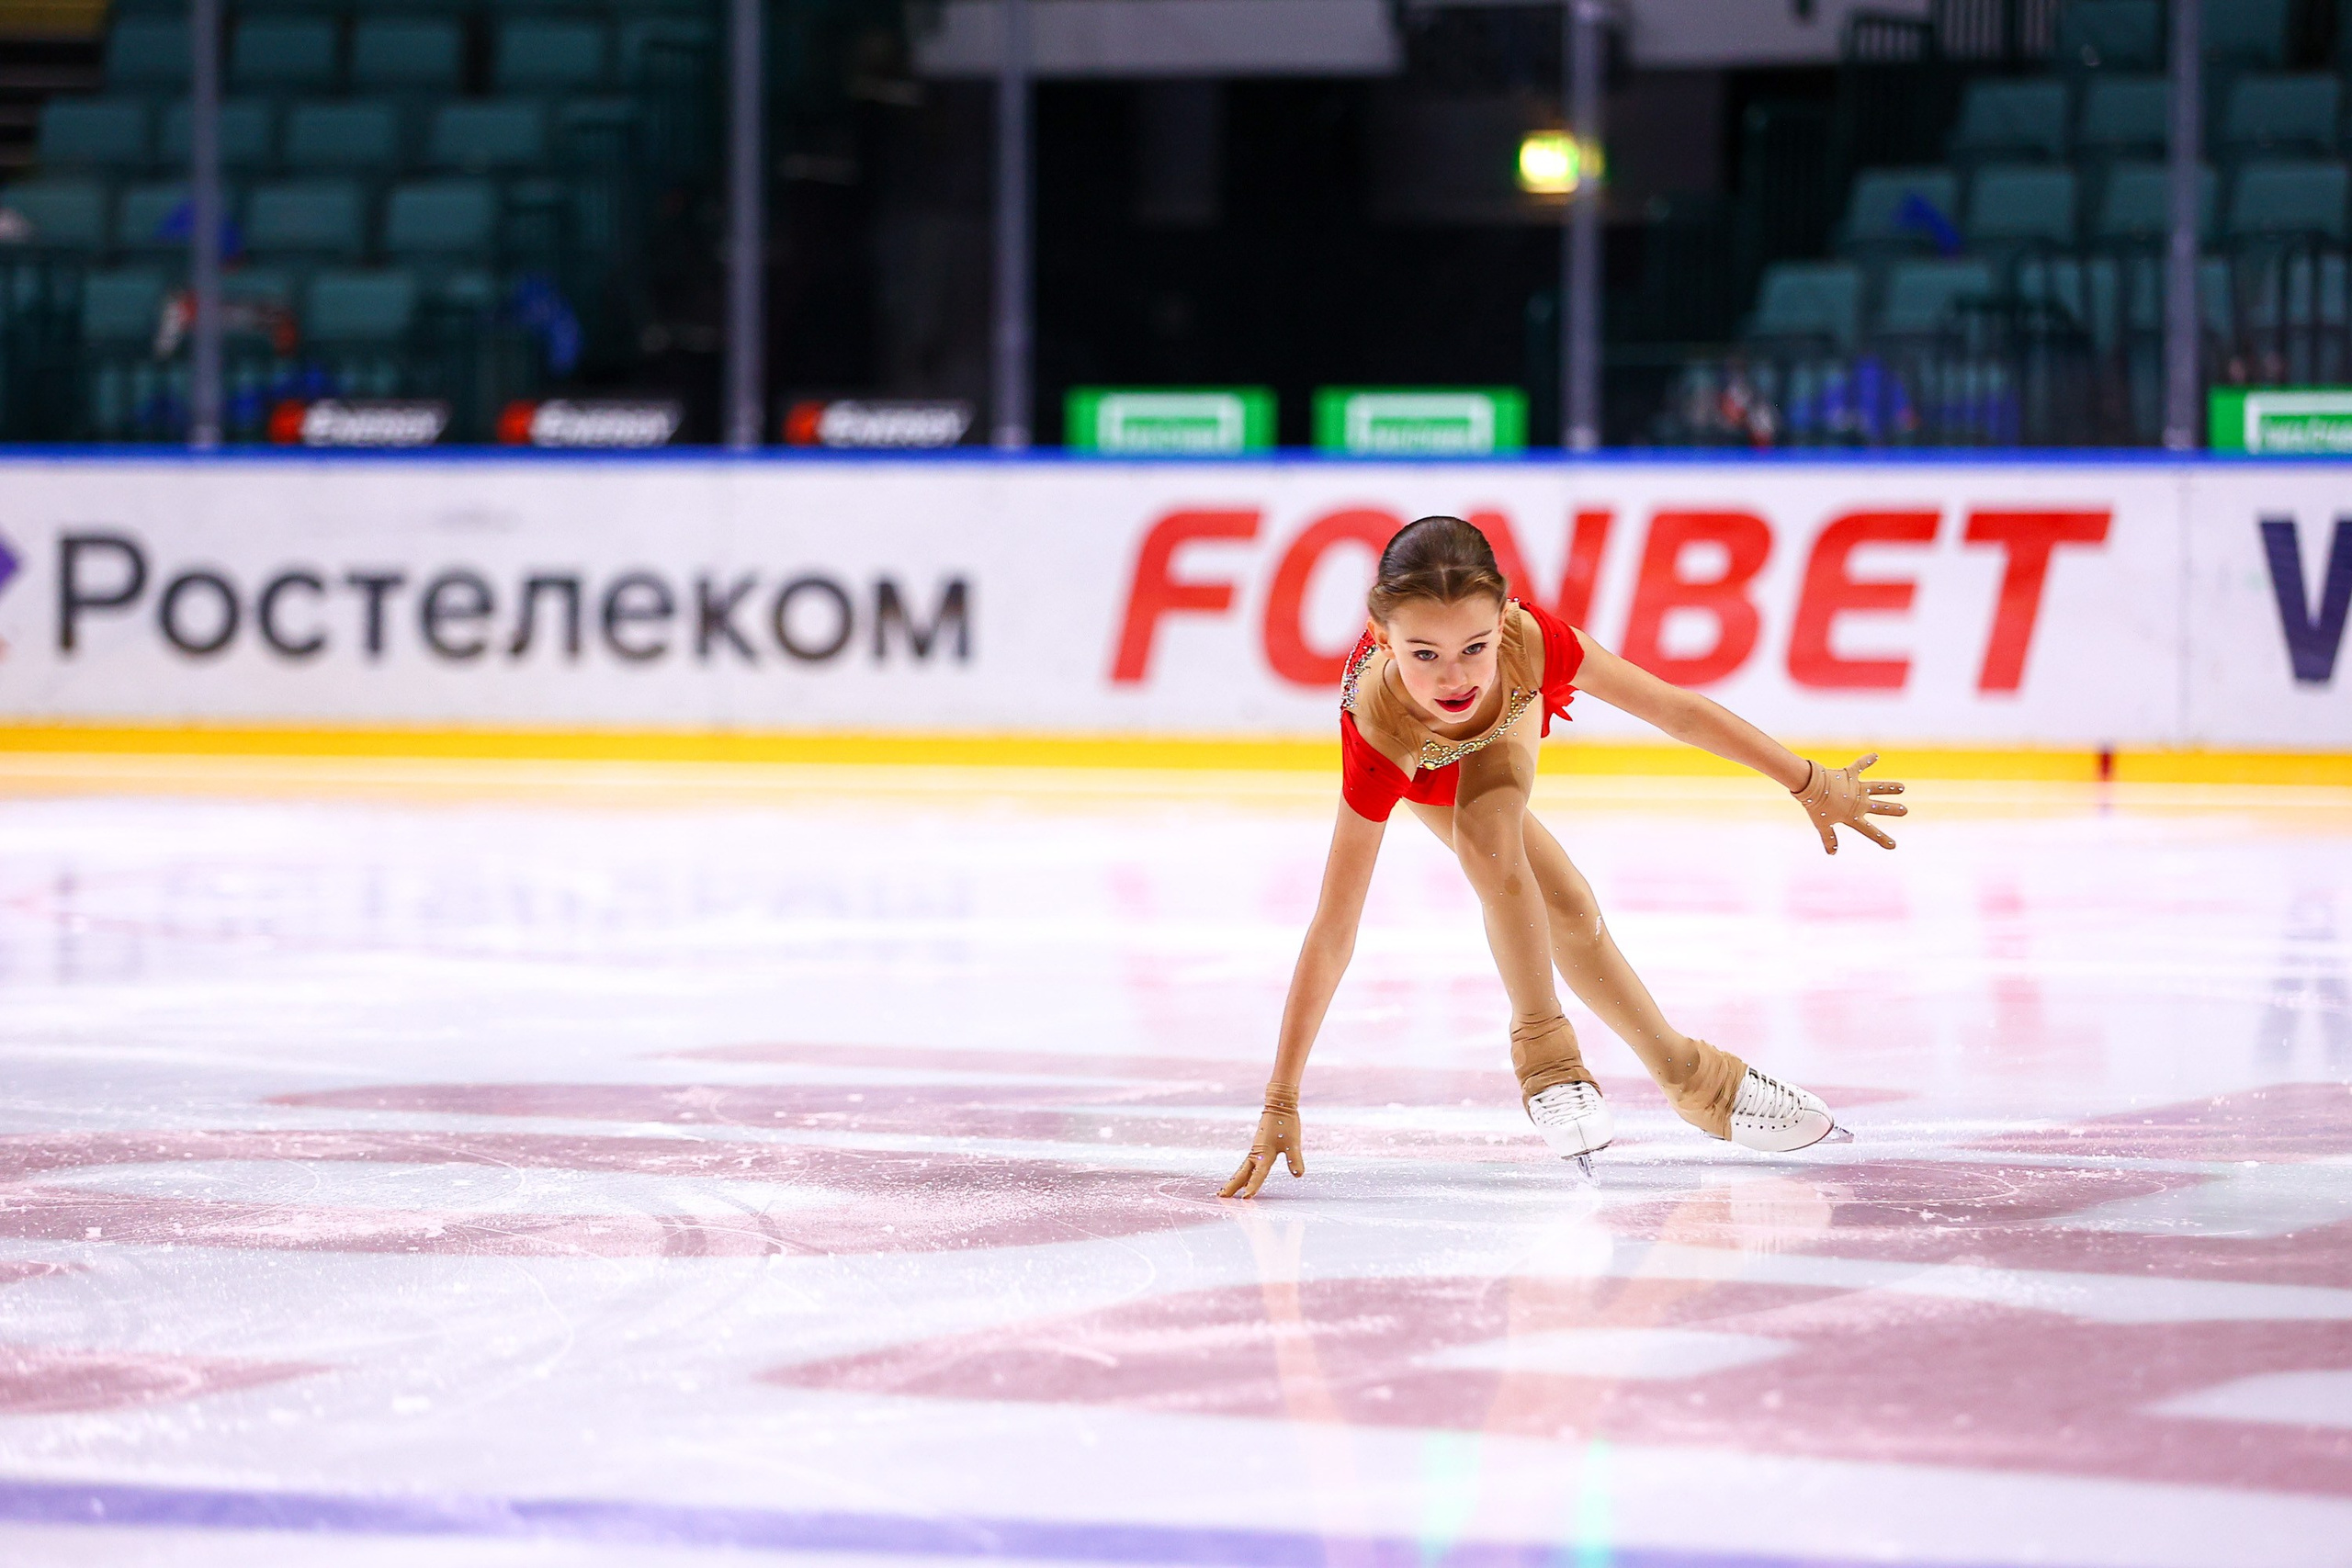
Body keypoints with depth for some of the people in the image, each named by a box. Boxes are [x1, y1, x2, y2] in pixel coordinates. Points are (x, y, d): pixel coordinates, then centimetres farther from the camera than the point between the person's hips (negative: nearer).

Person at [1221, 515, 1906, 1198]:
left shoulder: (1529, 640, -43)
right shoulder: (1379, 738, -46)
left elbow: (1676, 710, -26)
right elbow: (1332, 932, -43)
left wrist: (1811, 784, -16)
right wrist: (1280, 1104, -43)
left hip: (1505, 725, 1)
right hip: (1425, 775, -1)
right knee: (1563, 907, -15)